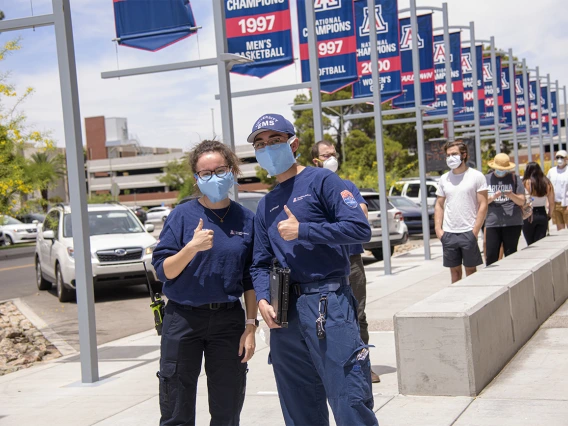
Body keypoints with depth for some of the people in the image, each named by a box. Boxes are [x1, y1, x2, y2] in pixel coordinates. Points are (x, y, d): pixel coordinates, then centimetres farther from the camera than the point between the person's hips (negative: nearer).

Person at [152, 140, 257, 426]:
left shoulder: (246, 219, 5)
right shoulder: (182, 215, -3)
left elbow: (250, 280, 8)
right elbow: (163, 270, -7)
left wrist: (251, 326, 3)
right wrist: (191, 247, -23)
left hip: (229, 319, 2)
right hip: (184, 319, -2)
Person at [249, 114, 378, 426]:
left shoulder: (321, 181, 0)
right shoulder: (266, 205, 18)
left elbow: (360, 229, -12)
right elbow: (260, 264, 18)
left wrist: (302, 231, -11)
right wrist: (263, 300, -2)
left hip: (328, 304, -6)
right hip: (285, 312, 7)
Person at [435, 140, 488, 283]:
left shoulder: (476, 176, -1)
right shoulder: (444, 179, 11)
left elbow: (483, 205, -4)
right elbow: (439, 205, 15)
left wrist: (475, 230, -11)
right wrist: (438, 228, 2)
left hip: (468, 232, -4)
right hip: (448, 233, 4)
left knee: (471, 270, 2)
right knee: (454, 271, 7)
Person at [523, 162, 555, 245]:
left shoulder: (526, 183, -10)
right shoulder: (547, 183, 2)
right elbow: (552, 202, 6)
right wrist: (549, 215, 19)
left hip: (529, 216, -3)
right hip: (543, 215, 3)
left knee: (531, 245, 8)